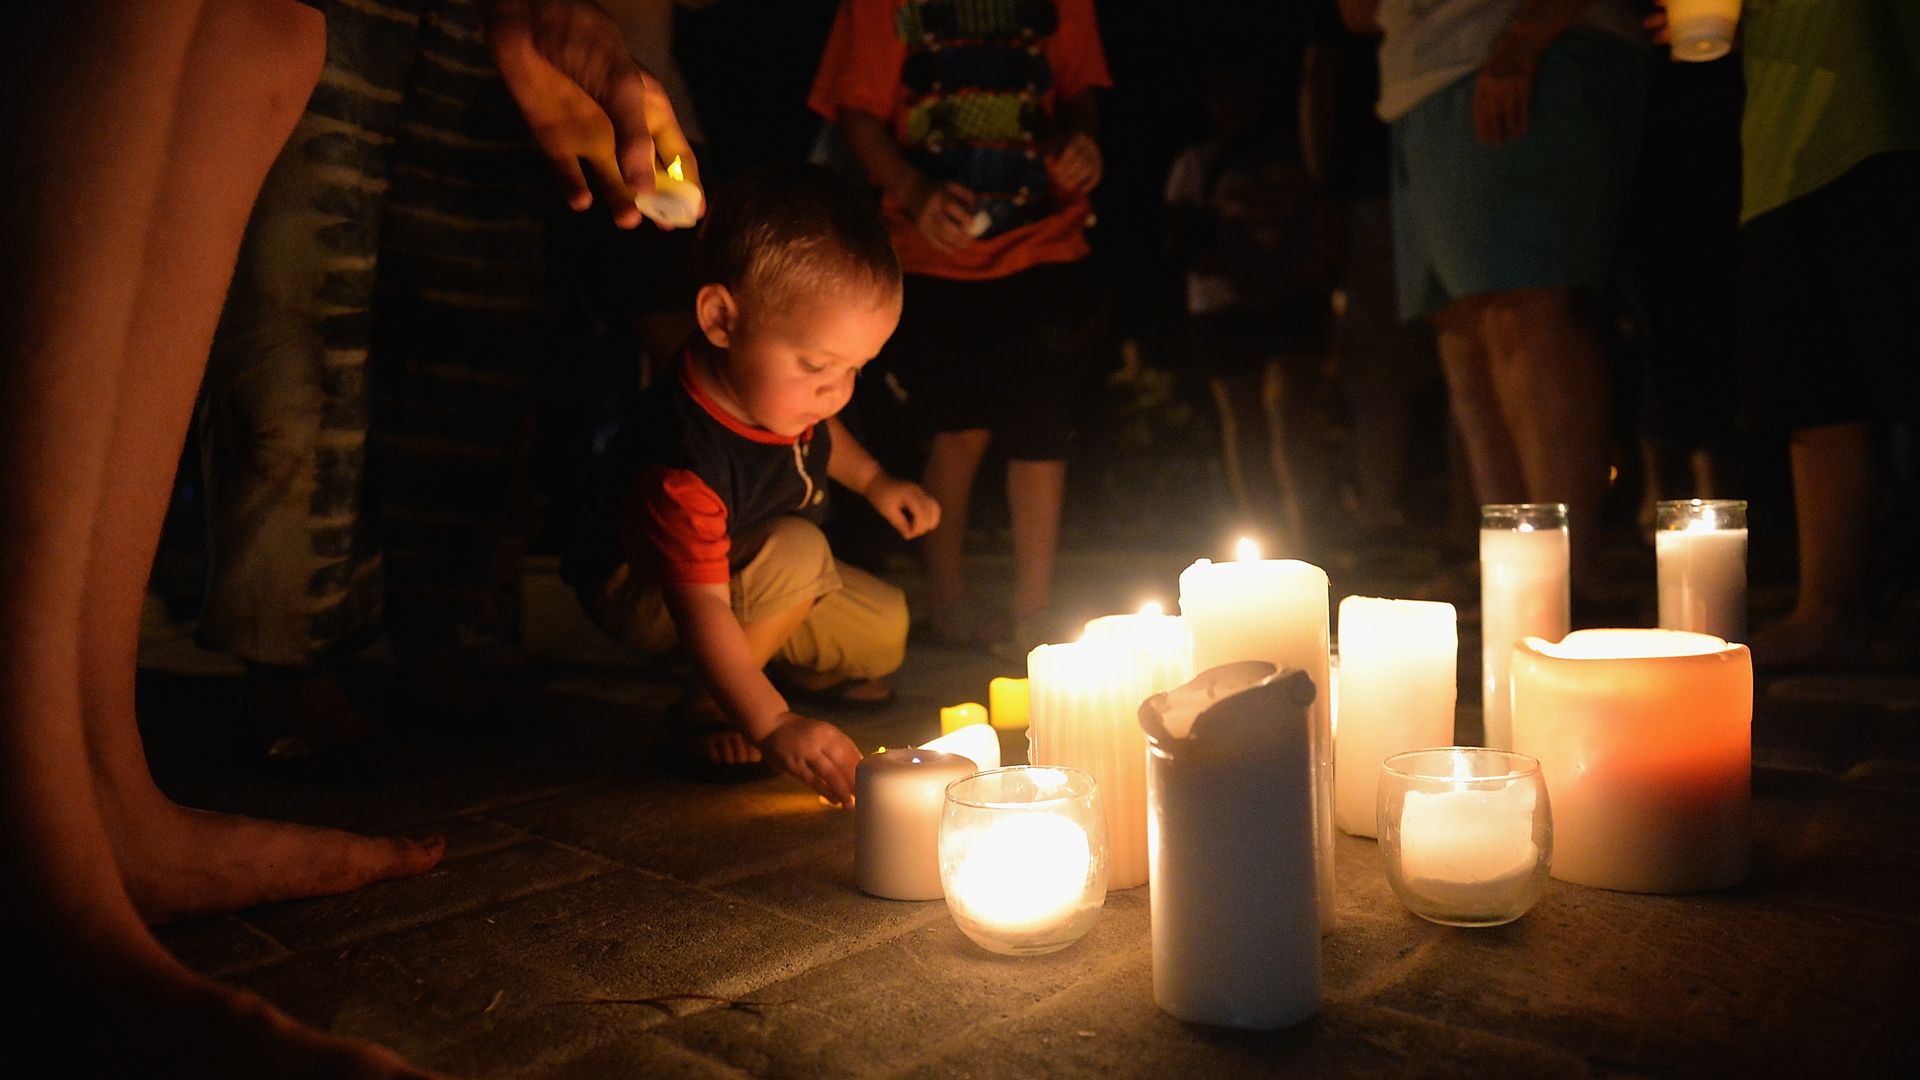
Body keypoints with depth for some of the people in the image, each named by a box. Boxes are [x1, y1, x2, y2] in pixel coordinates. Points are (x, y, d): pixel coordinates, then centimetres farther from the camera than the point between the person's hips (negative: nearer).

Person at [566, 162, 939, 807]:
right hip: (646, 596, -8)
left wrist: (874, 481, 1)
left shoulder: (777, 385, -16)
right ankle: (706, 710, -16)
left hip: (749, 579, 8)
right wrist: (773, 727, -49)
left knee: (886, 628, -2)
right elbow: (702, 609, -42)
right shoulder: (681, 463, -42)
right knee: (796, 551, -34)